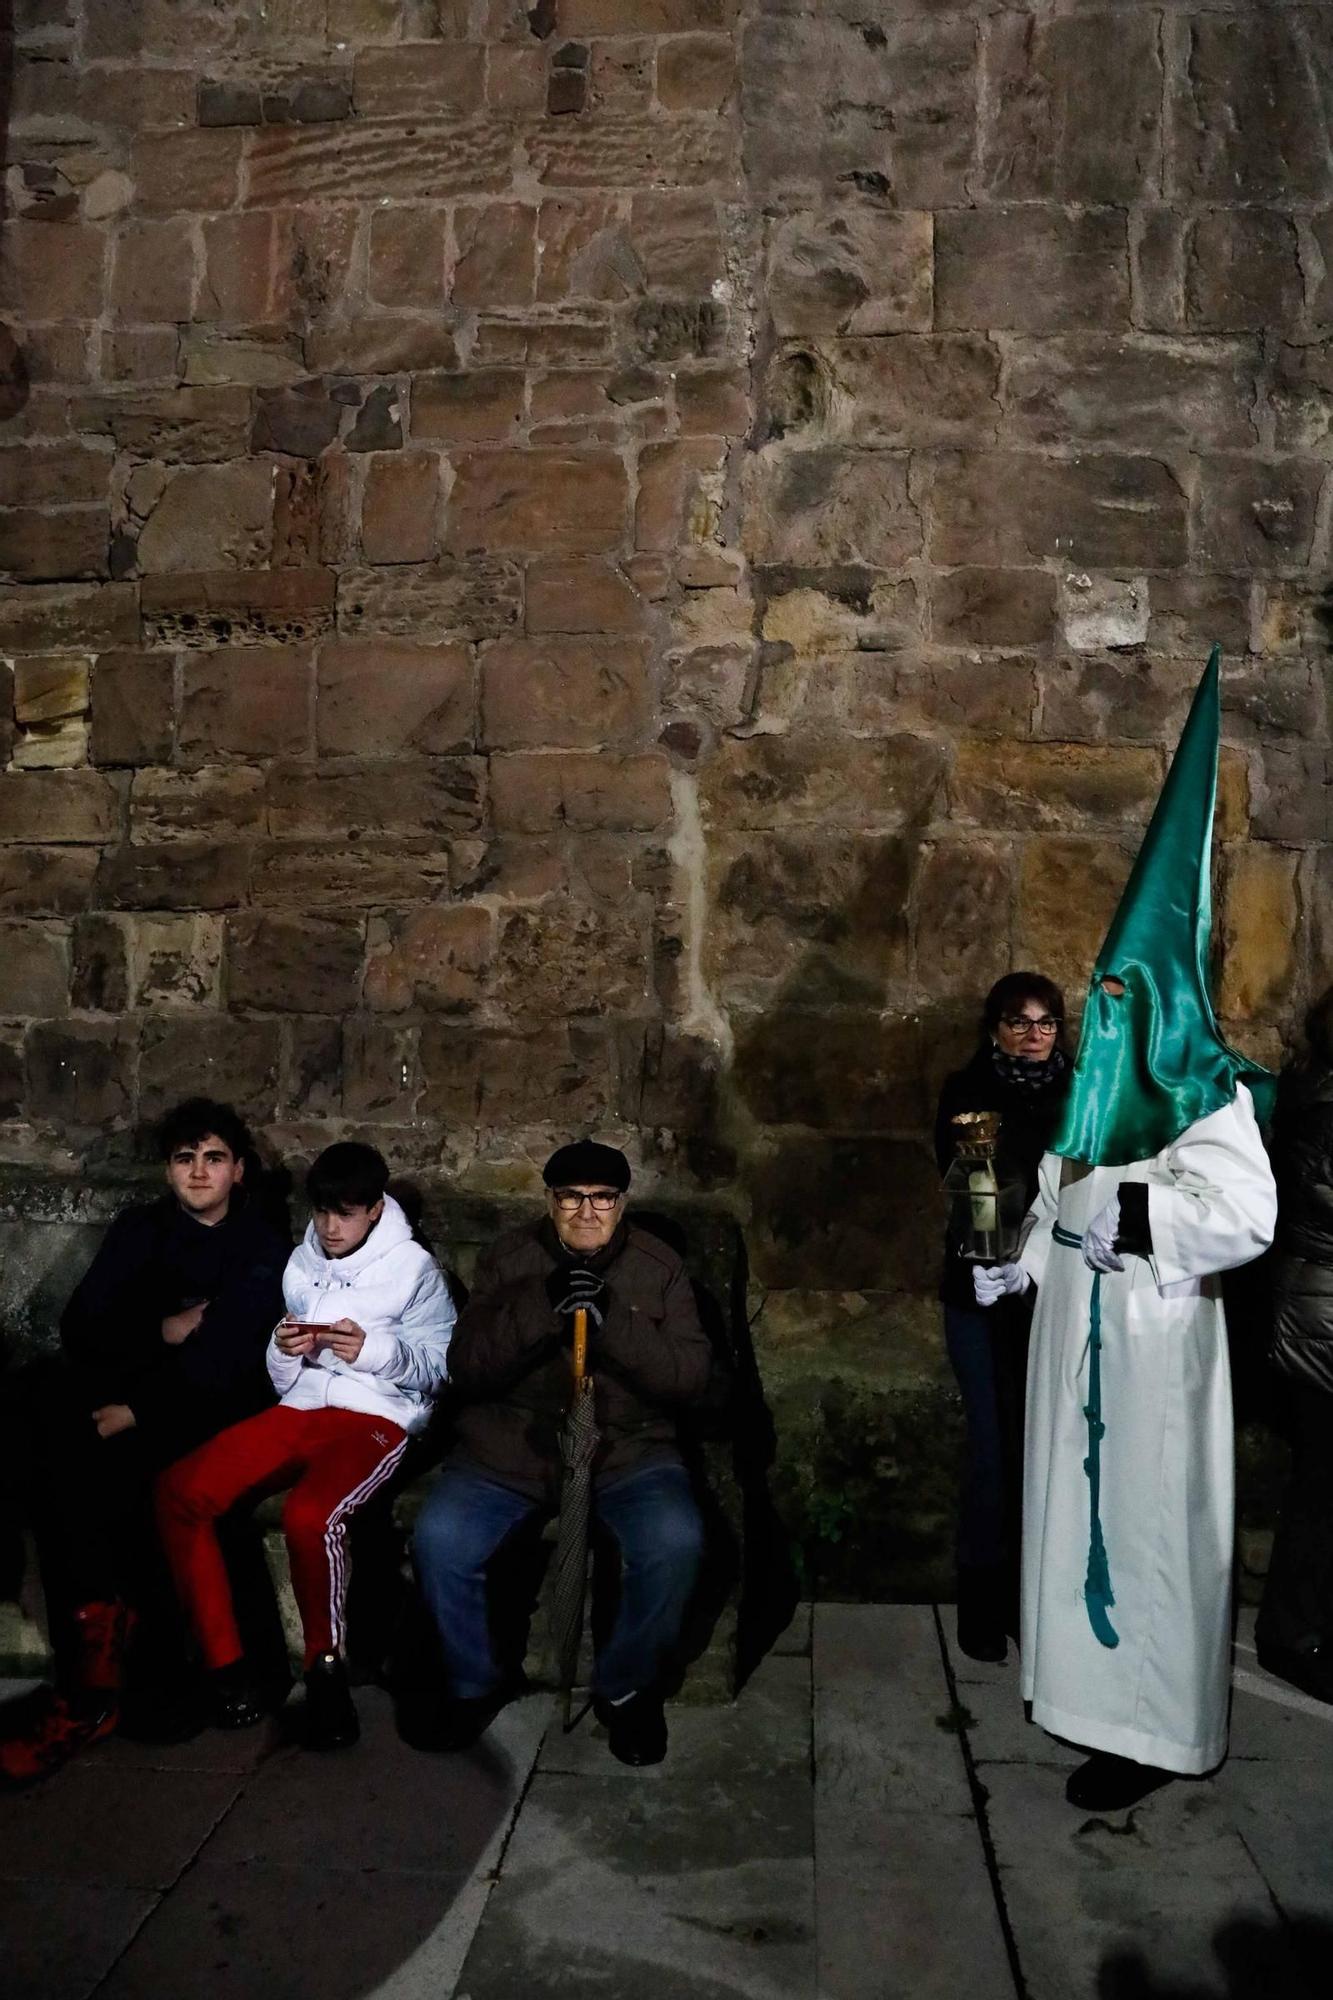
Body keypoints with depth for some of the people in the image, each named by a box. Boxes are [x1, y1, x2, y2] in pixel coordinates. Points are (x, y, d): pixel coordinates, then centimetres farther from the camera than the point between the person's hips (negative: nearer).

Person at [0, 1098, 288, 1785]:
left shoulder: (262, 1248, 1)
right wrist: (162, 1330, -11)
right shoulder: (141, 1228, 13)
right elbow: (82, 1328, 4)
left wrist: (133, 1412, -21)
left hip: (212, 1408, -3)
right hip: (126, 1390, 4)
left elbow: (224, 1358, -12)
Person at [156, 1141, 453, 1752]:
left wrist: (375, 1348, -18)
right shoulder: (301, 1264, 18)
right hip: (301, 1408, 6)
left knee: (308, 1514, -36)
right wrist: (285, 1352, -3)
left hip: (377, 1415, -6)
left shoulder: (414, 1269, 2)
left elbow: (439, 1366, -1)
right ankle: (226, 1670, -10)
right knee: (178, 1491, -17)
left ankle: (325, 1668, -13)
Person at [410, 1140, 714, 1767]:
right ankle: (475, 1684, 5)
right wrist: (543, 1306, -21)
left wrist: (613, 1320, -22)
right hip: (510, 1446, 1)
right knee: (439, 1539, -24)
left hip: (628, 1449, 0)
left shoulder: (658, 1267, 3)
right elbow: (466, 1367, -6)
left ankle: (627, 1689, 1)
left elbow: (691, 1379, -7)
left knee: (675, 1543, -28)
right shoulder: (510, 1258, 4)